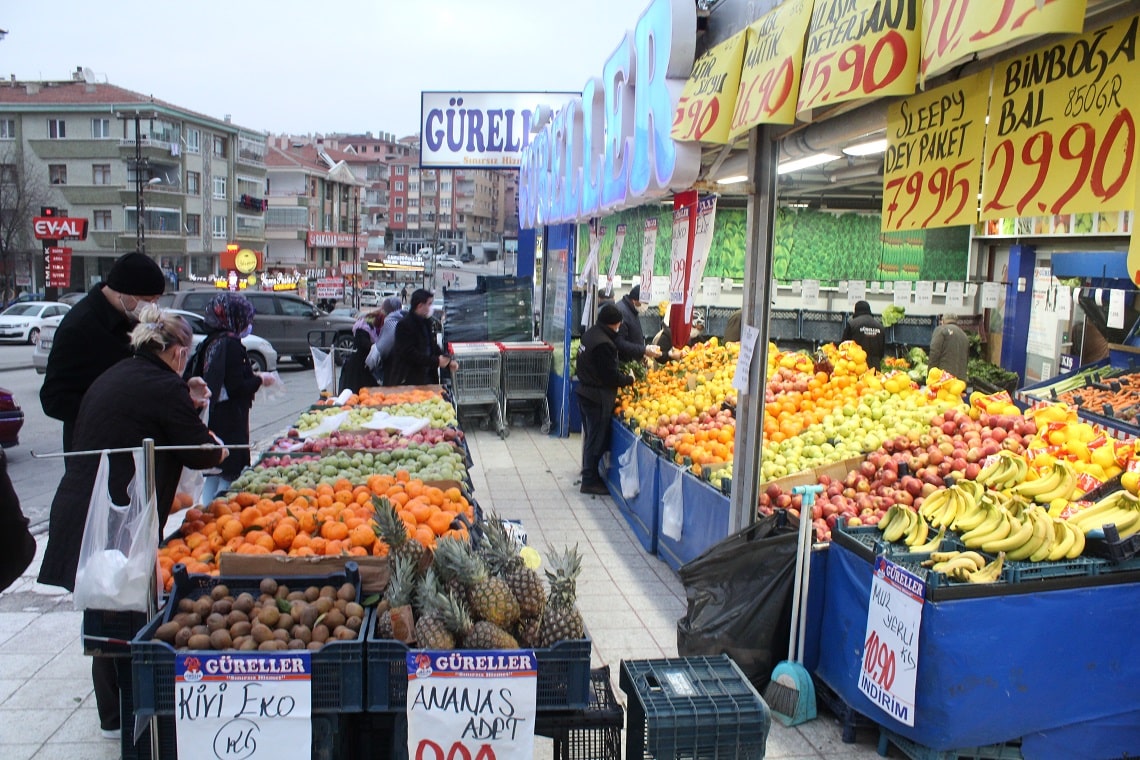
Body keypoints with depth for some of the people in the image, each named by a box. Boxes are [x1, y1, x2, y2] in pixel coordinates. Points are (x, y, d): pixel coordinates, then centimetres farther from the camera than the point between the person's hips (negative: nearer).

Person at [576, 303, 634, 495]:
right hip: (598, 398, -10)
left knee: (591, 436, 20)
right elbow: (611, 376, -21)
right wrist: (629, 379, -3)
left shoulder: (591, 334, 7)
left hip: (585, 392, 10)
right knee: (596, 439, 1)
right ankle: (590, 481, 10)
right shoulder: (603, 344, -24)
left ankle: (589, 474, 32)